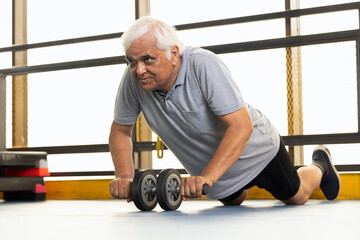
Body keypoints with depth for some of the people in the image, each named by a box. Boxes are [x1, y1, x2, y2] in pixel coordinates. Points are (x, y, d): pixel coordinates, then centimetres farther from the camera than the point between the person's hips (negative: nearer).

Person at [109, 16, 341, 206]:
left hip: (255, 151, -5)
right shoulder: (134, 78, -24)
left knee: (296, 197, 19)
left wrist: (206, 178, -51)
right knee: (233, 202, 32)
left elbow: (241, 126, -42)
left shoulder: (203, 65, -38)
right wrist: (124, 176, -27)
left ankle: (321, 164, 50)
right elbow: (120, 130, -10)